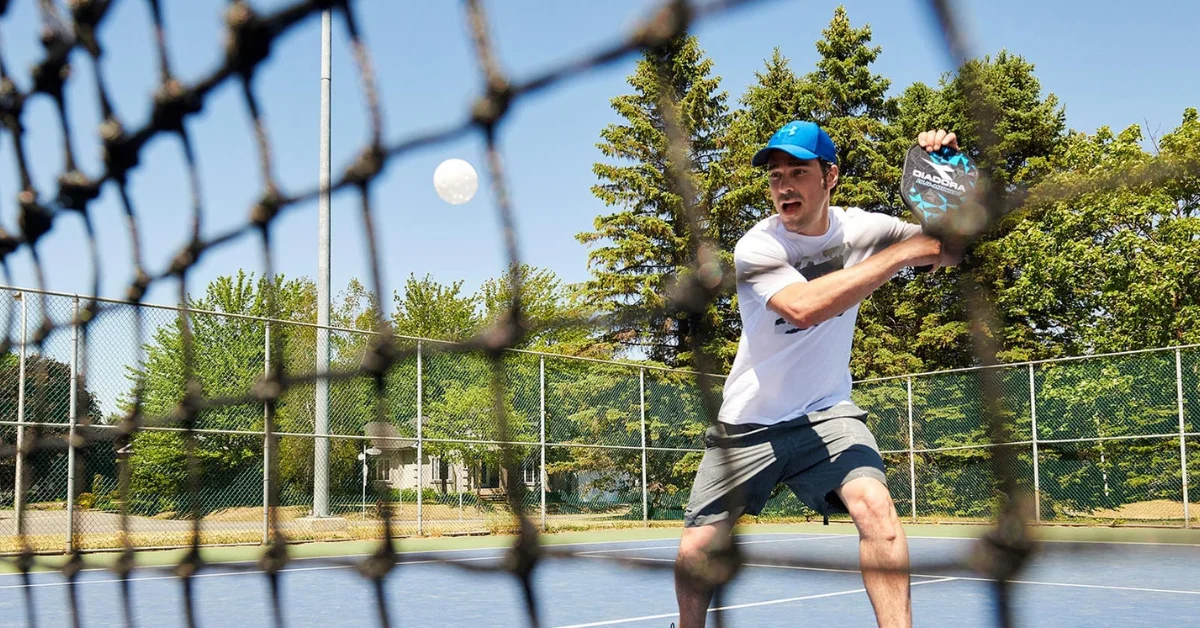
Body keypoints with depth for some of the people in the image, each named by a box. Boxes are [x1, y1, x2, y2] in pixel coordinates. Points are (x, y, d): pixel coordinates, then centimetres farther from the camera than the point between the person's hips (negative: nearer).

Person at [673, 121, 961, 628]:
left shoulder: (858, 229, -5)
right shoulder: (756, 248, -17)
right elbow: (804, 307, -36)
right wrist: (903, 252, -35)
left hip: (825, 414, 2)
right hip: (748, 424, -1)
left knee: (875, 506, -27)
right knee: (696, 551, 0)